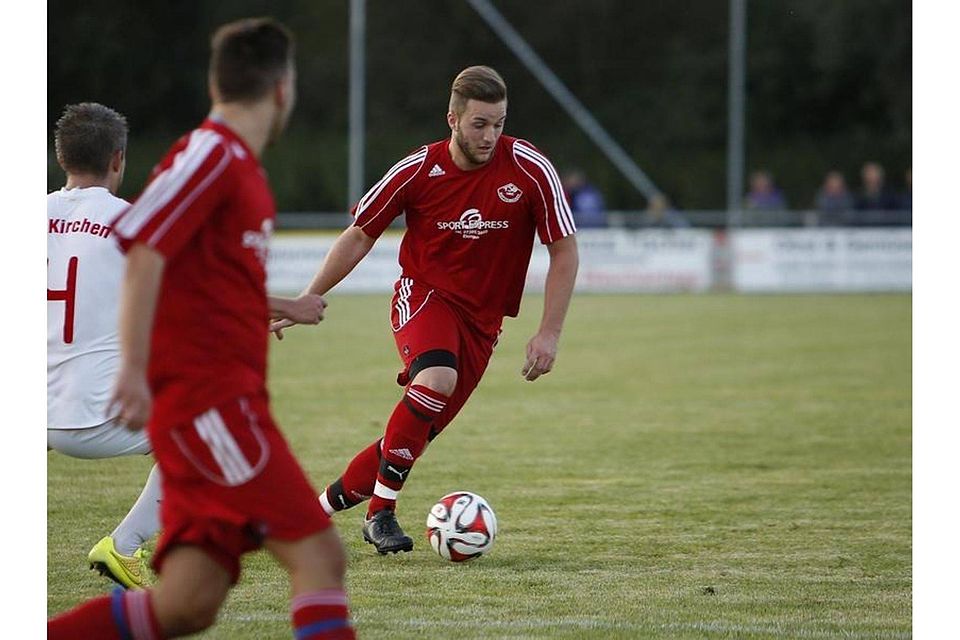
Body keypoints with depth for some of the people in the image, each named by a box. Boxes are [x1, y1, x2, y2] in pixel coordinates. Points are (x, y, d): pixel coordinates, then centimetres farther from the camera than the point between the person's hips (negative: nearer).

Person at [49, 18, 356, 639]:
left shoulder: (238, 165, 20)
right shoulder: (212, 153, -9)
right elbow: (144, 249, -19)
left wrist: (278, 307, 37)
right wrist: (135, 369, -26)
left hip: (225, 410, 9)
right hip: (209, 400, -9)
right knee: (319, 554, -13)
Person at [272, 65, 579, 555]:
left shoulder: (530, 169, -13)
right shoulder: (418, 171, -11)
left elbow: (564, 250, -5)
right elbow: (359, 237, 1)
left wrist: (549, 333, -11)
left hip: (481, 321, 2)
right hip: (423, 295, -2)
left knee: (418, 434, 1)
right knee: (437, 378, -33)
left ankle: (322, 506, 20)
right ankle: (381, 511, -22)